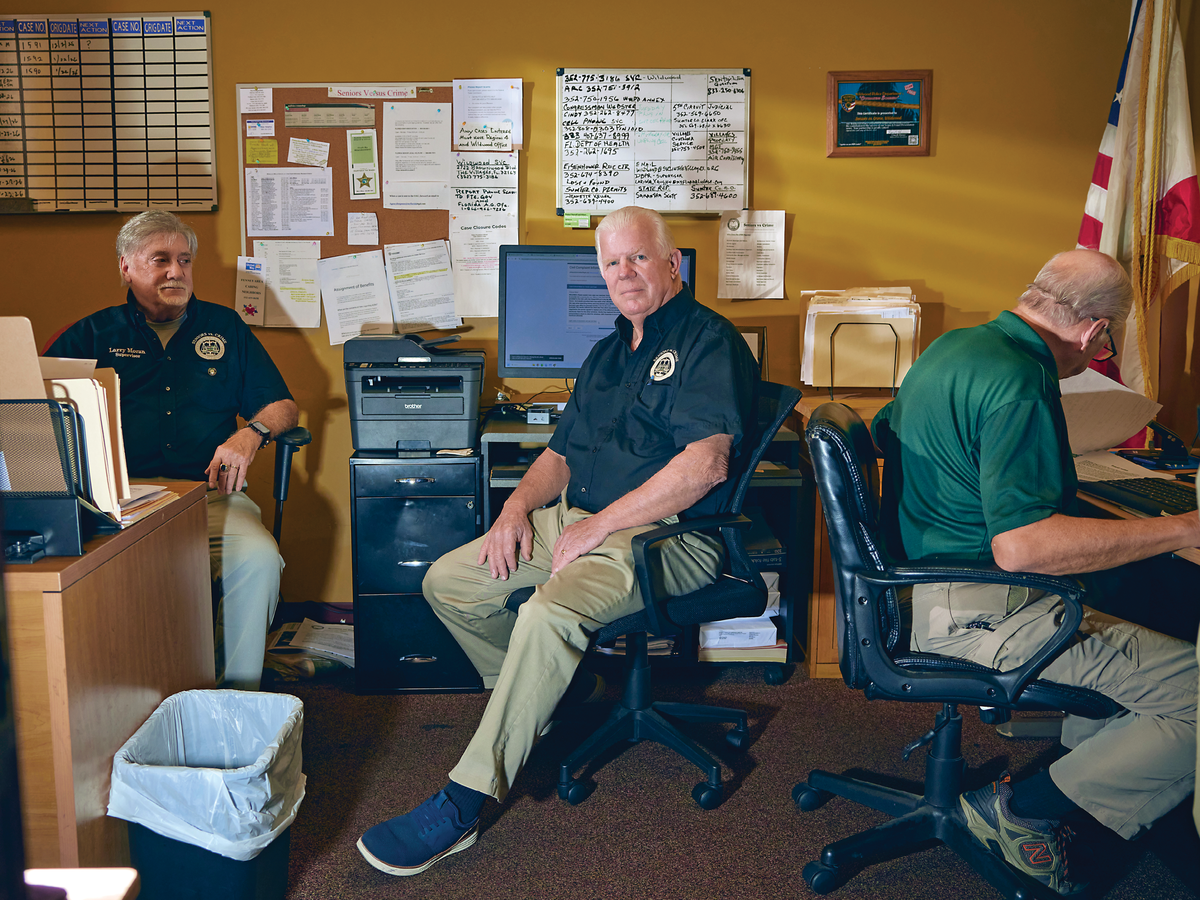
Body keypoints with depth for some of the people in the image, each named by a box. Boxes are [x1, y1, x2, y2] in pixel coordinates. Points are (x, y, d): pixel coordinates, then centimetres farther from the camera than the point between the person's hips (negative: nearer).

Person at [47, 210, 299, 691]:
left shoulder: (224, 326, 20)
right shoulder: (93, 335, 18)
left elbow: (282, 406, 18)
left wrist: (251, 433, -7)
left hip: (213, 494, 1)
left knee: (259, 559, -30)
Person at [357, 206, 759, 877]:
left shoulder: (710, 342, -7)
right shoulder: (608, 354, 20)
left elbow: (705, 464, -21)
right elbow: (561, 452, 23)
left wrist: (599, 526, -20)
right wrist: (519, 506, 1)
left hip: (667, 535, -9)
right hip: (576, 520, 9)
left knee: (548, 614, -34)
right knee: (447, 580, 4)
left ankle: (462, 806, -24)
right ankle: (559, 694, 15)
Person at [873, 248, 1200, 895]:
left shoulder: (954, 345, 8)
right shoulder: (1020, 385, -22)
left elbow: (886, 430, 27)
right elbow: (1021, 545, -32)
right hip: (977, 610, -11)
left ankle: (1079, 760, 20)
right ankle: (1026, 810, -3)